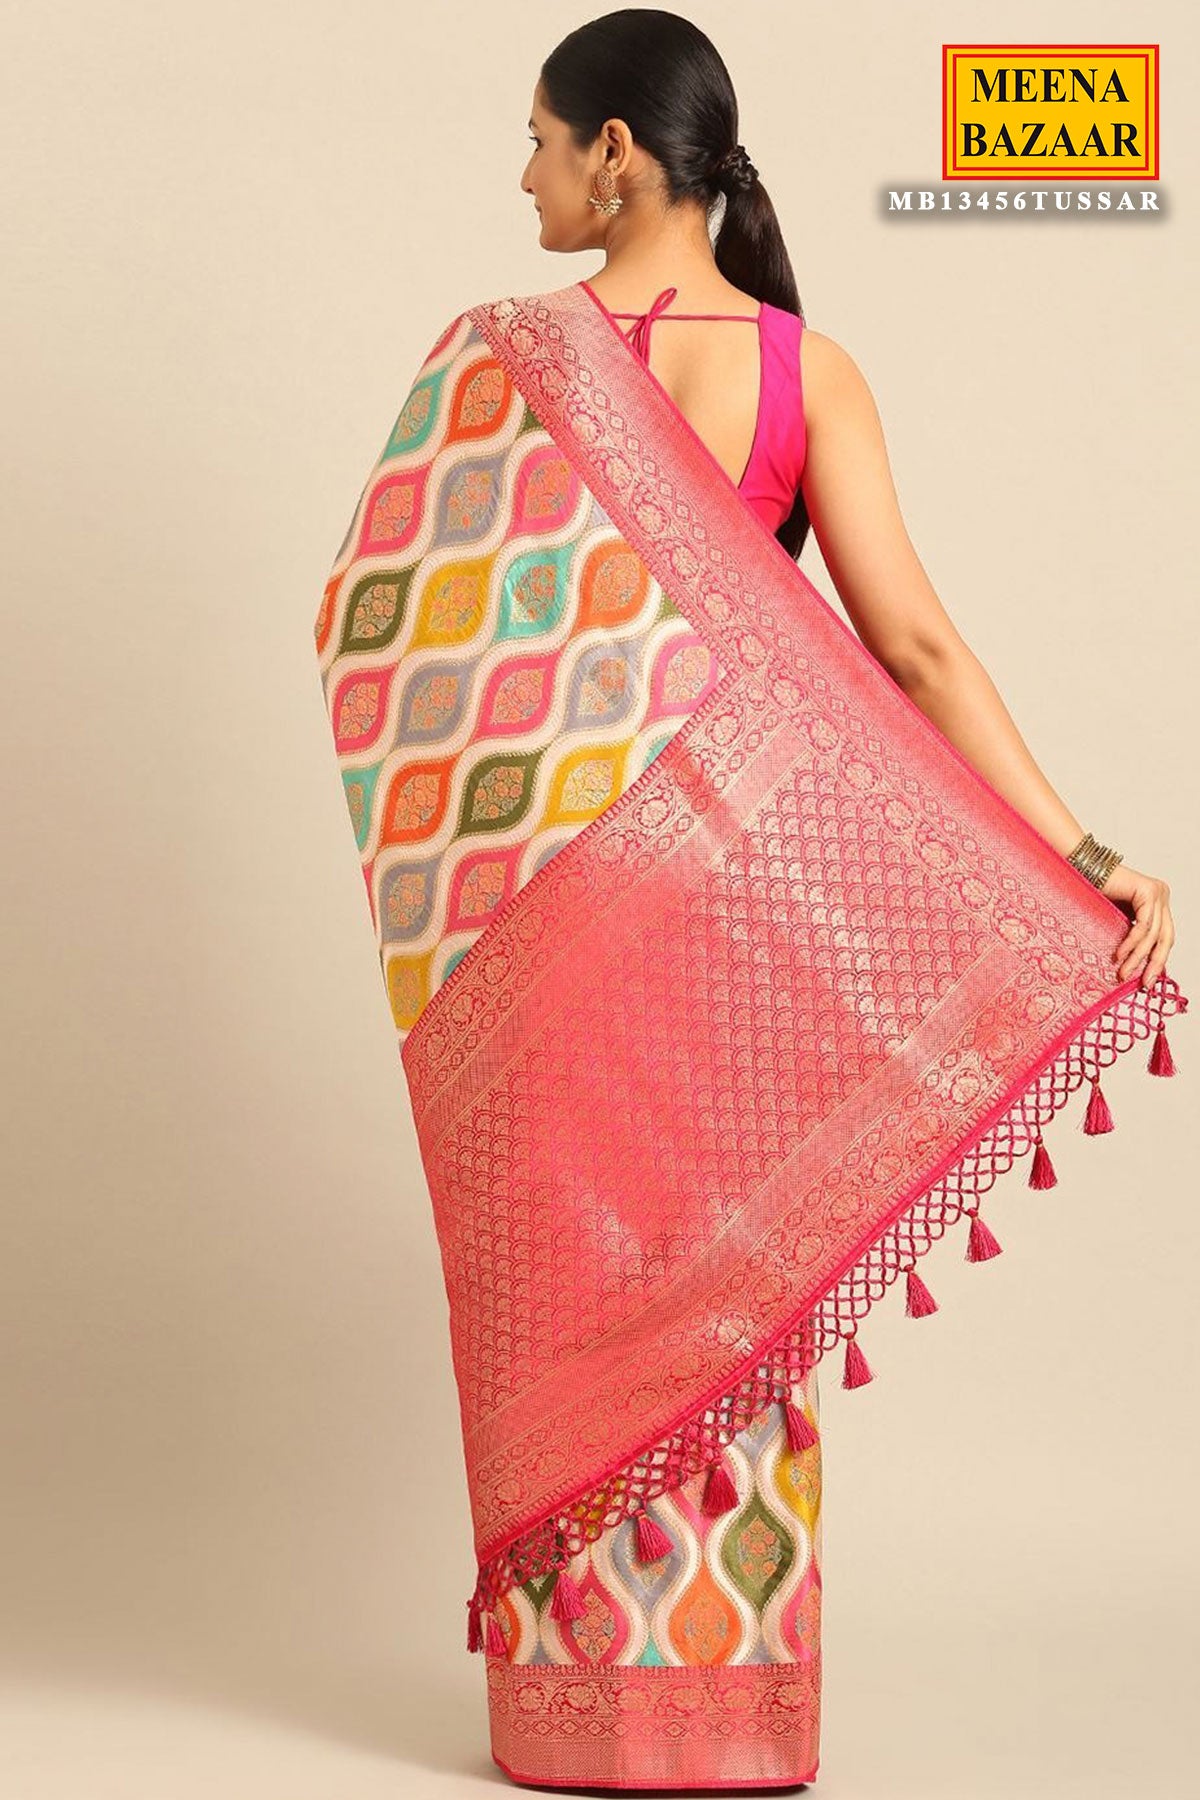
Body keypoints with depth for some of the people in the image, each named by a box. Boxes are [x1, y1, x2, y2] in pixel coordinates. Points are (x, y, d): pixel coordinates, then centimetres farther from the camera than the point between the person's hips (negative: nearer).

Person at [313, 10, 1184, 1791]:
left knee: (565, 1254, 9)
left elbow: (368, 622, -7)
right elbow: (909, 640, -12)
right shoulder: (811, 369, -3)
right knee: (732, 1248, 12)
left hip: (545, 877, -2)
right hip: (733, 872, 2)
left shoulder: (498, 353, -9)